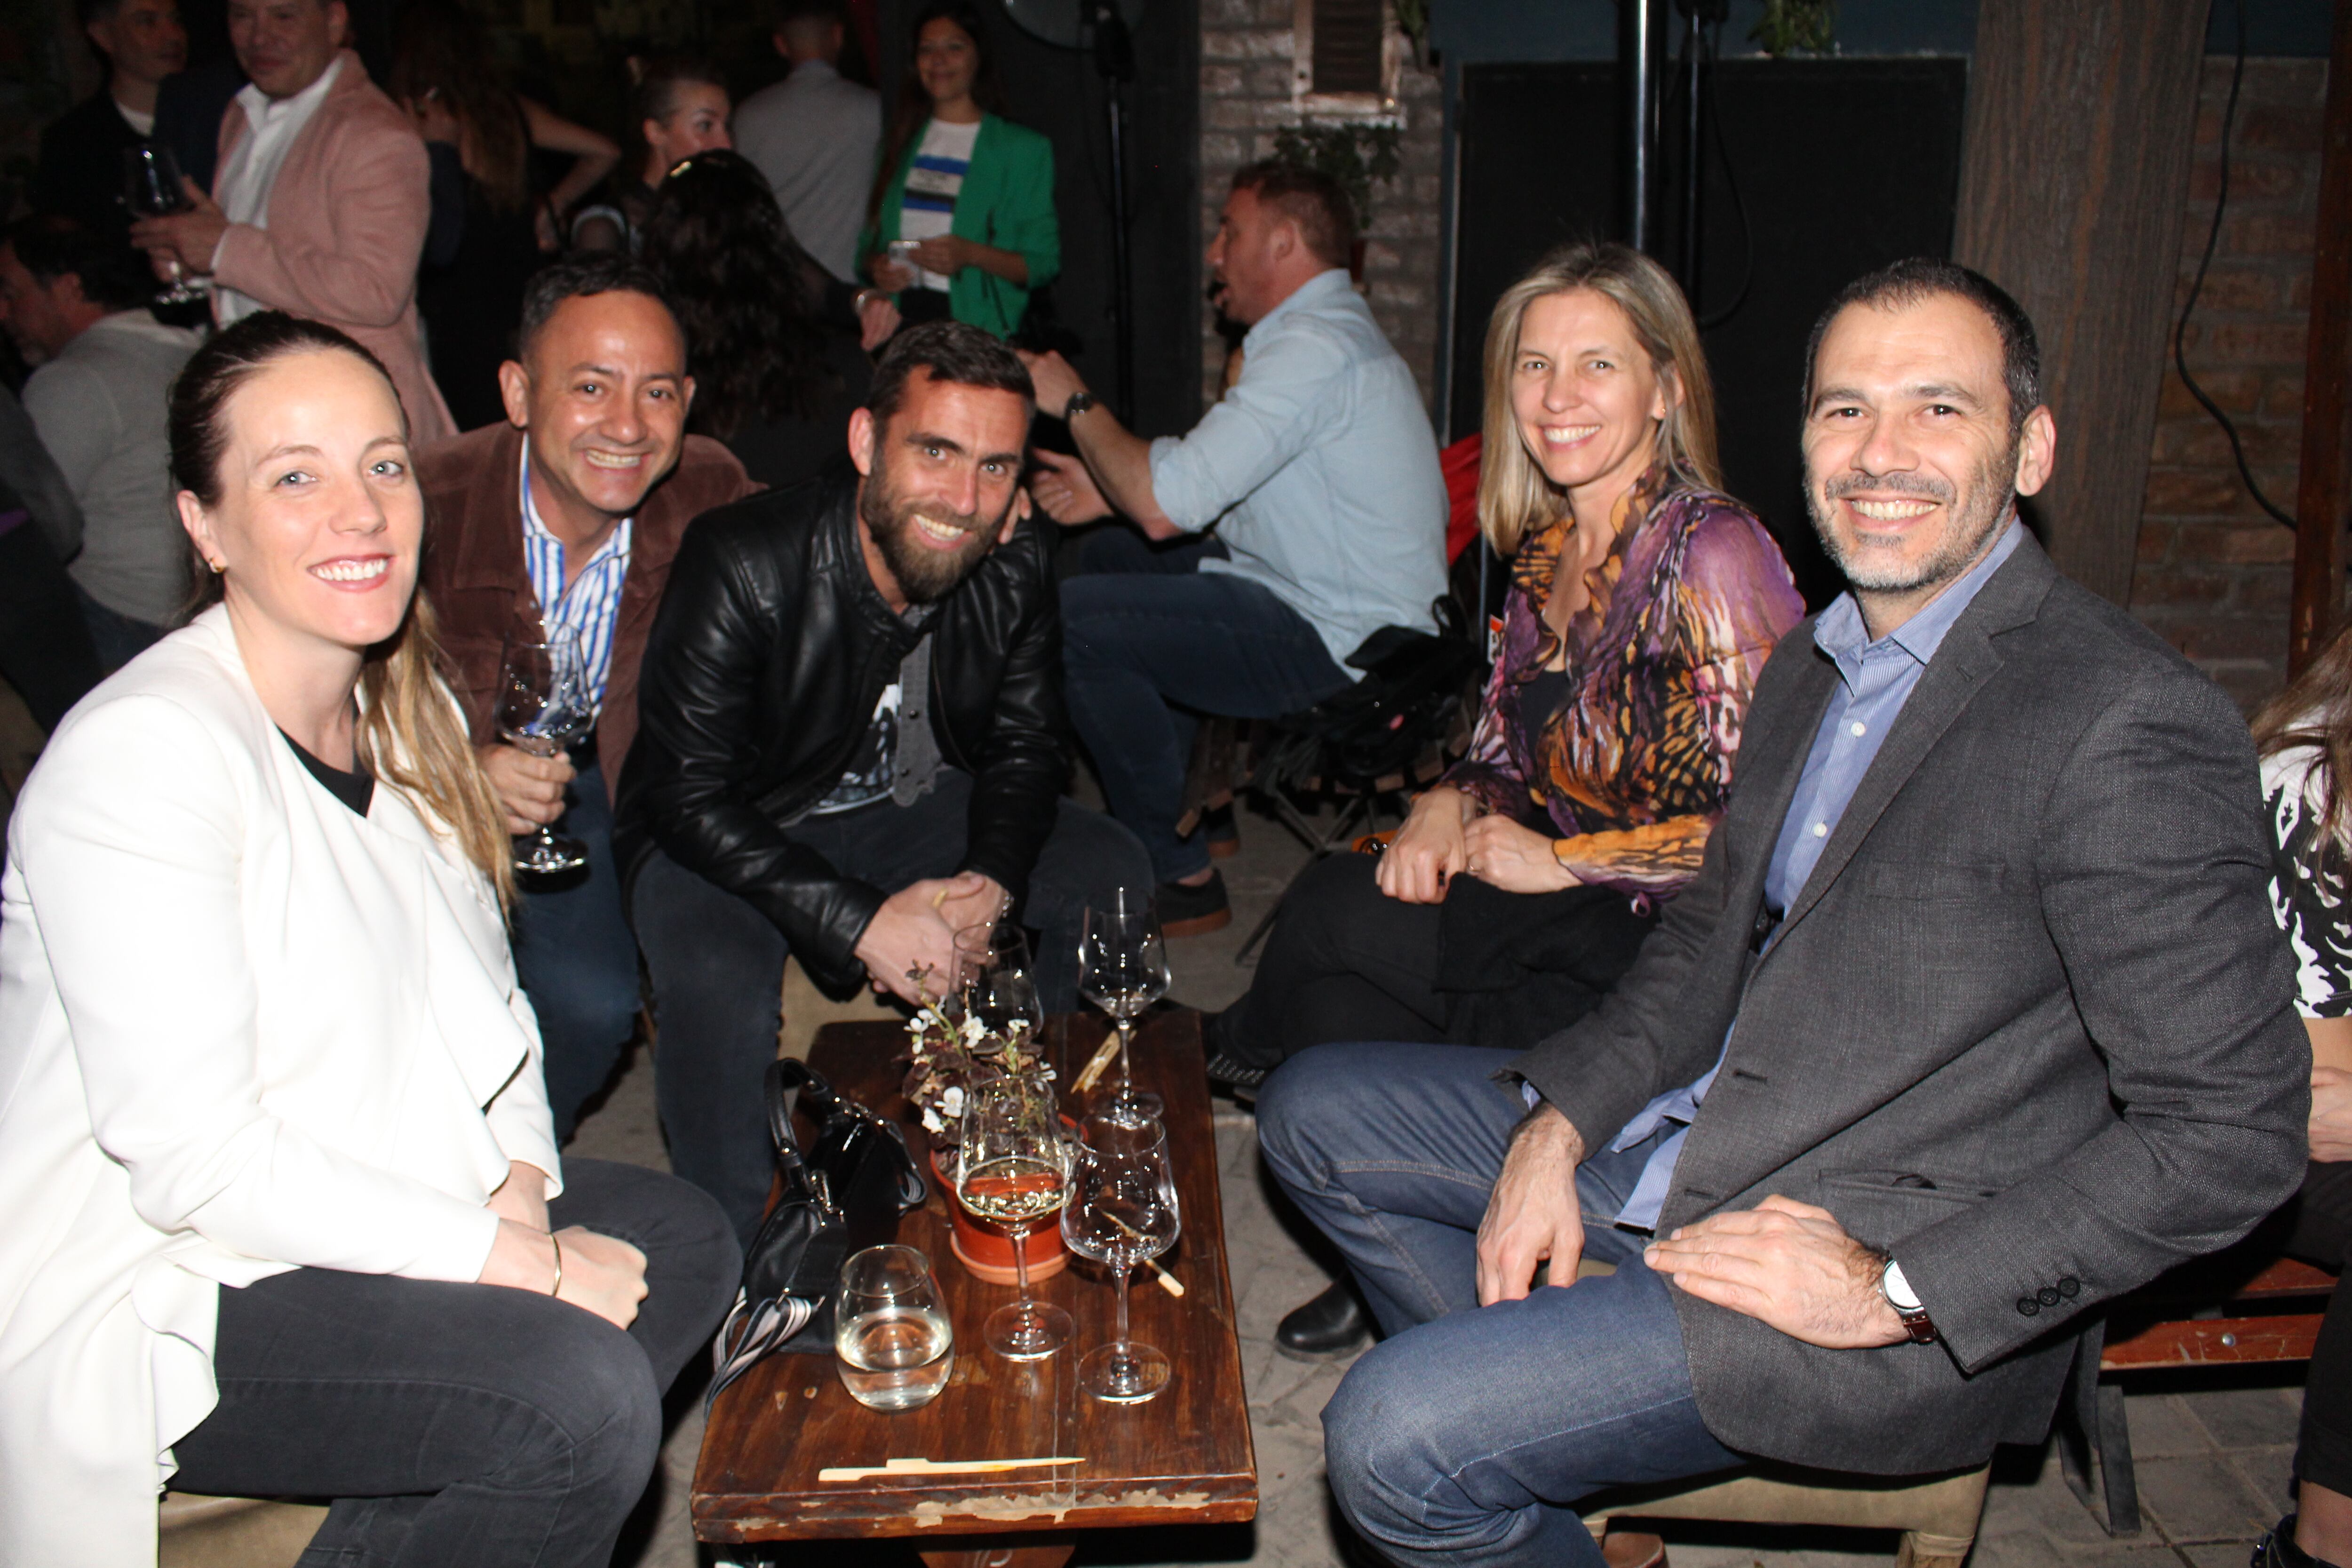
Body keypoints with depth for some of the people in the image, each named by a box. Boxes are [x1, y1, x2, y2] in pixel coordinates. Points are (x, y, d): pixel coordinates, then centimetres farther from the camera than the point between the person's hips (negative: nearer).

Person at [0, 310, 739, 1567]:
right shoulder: (140, 751, -23)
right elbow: (189, 1159, -26)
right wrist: (509, 1256, -21)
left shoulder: (403, 712, 5)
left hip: (354, 1207, 9)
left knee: (684, 1242, 1)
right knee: (584, 1399, -22)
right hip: (148, 1289, -9)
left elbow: (479, 993, 11)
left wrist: (520, 1185, -8)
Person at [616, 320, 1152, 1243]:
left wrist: (993, 880, -21)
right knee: (718, 977, -33)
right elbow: (687, 793, -27)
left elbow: (1026, 743, -1)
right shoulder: (742, 563, -28)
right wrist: (858, 920, -35)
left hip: (905, 807, 5)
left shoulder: (1017, 562, -14)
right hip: (724, 836, -5)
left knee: (1109, 872, -6)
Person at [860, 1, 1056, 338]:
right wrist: (874, 266, -2)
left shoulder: (1024, 148, 4)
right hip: (900, 319, 3)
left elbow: (1043, 264, -2)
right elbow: (868, 242, 20)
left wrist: (972, 254, -16)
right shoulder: (901, 143, 16)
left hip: (977, 328, -3)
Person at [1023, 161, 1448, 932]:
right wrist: (1111, 487, 8)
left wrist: (1077, 403, -9)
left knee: (1074, 619, -20)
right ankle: (1189, 803, 25)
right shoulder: (1328, 330, 17)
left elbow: (1168, 506, -25)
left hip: (1342, 651, -11)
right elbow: (1205, 494, 21)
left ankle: (1182, 876, -7)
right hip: (1325, 607, 11)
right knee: (1107, 557, 20)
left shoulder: (1313, 348, -19)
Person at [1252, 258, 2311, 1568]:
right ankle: (1524, 1428, 20)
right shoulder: (1813, 668, 8)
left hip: (1924, 1298, -9)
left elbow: (2233, 1133, -20)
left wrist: (1888, 1286, -21)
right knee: (1316, 1113, 12)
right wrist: (1558, 1123, 0)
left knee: (1394, 1436, -21)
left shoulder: (2131, 729, -20)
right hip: (1684, 1141, 9)